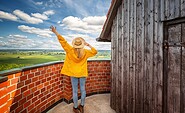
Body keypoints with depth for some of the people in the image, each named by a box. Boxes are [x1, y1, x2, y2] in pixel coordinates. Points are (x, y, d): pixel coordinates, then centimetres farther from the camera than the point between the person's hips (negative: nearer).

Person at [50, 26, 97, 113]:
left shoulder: (70, 50, -10)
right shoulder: (85, 52, -6)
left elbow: (63, 41, -8)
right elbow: (95, 52, 4)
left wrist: (55, 32, -3)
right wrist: (89, 45, 6)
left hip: (74, 73, -1)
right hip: (82, 73, 2)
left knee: (75, 91, 11)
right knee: (83, 90, 15)